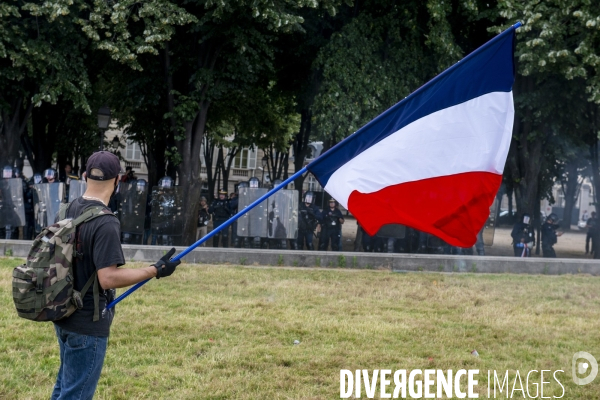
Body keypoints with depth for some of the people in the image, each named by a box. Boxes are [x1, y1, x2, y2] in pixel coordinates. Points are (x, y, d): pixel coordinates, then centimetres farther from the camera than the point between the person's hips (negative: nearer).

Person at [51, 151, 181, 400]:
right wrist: (155, 270, -20)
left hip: (63, 314, 9)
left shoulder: (69, 210, 4)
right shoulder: (105, 223, -22)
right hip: (88, 323, -9)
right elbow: (108, 278, -27)